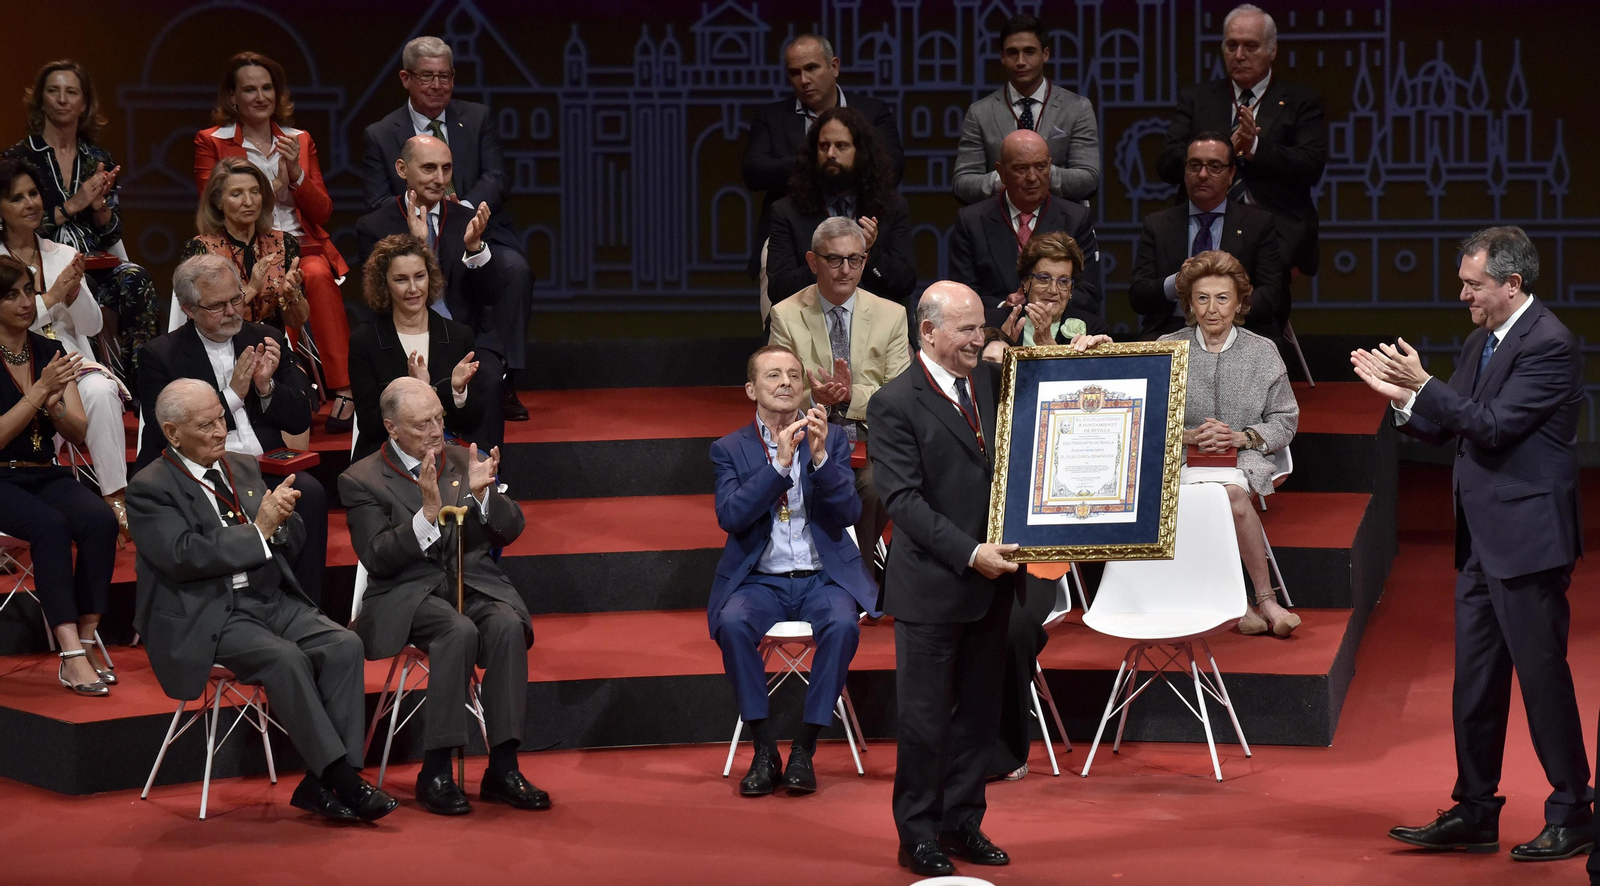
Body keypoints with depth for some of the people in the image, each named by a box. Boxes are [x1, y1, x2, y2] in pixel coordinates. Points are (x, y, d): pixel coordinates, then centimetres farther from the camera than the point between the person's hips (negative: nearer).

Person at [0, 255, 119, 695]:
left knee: (100, 520, -27)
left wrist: (55, 405, -14)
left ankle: (86, 642, -25)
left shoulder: (51, 353, 11)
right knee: (51, 526, -35)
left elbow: (80, 432, 7)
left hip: (46, 475, 5)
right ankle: (71, 657, -40)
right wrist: (40, 390, -20)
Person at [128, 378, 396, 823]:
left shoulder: (243, 468, 17)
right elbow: (184, 556, -18)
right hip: (209, 617, -6)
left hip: (274, 601, 6)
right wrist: (259, 530, -15)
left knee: (344, 644, -20)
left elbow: (295, 537, 17)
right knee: (285, 658, -32)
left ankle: (323, 784, -22)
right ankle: (343, 783, -28)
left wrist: (279, 516, -8)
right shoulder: (150, 487, -4)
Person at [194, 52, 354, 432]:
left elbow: (323, 212, 13)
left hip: (301, 245, 2)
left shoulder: (300, 141, 20)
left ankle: (344, 389, -40)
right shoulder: (212, 142, 11)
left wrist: (296, 173, -4)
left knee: (319, 276, -34)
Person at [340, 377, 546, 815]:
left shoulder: (465, 461, 13)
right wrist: (427, 513, -23)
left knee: (508, 625, -29)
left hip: (474, 583, 4)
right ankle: (435, 773, -29)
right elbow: (377, 557, -11)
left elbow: (509, 532, 8)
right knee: (459, 631, -34)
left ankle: (503, 769, -27)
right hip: (410, 594, -4)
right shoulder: (362, 480, 1)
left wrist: (482, 494, -12)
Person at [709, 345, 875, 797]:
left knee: (842, 623, -32)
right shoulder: (730, 449, 7)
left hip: (823, 577, 0)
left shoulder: (832, 439, 8)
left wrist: (820, 458, -17)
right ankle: (765, 750, -21)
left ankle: (804, 750, -21)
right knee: (732, 622, -32)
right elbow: (730, 516, -10)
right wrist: (780, 463, -18)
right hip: (760, 580, 0)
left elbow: (850, 513, -3)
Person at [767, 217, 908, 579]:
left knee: (875, 484, -34)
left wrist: (852, 396, -19)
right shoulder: (786, 316, 5)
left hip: (871, 443, 1)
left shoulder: (891, 315, 7)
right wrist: (814, 398, -21)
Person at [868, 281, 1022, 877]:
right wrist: (969, 554, -22)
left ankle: (962, 825, 25)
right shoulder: (895, 403, -11)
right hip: (931, 586, -6)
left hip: (990, 582, 6)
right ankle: (918, 836, 13)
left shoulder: (993, 382, 8)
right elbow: (903, 498, -15)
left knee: (979, 714, 13)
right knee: (925, 718, 2)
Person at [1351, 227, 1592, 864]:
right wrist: (1403, 398, 2)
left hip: (1526, 539, -9)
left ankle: (1572, 817, 7)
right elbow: (1448, 429, 17)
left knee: (1542, 675, -3)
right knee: (1475, 682, 12)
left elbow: (1494, 426, -21)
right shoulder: (1480, 343, 14)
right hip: (1480, 541, 9)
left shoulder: (1548, 345, -15)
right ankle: (1474, 814, 20)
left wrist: (1424, 384, -17)